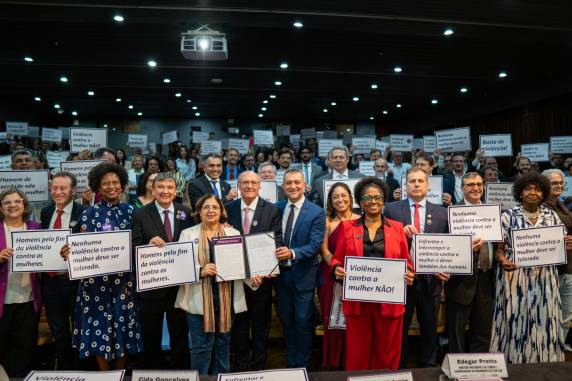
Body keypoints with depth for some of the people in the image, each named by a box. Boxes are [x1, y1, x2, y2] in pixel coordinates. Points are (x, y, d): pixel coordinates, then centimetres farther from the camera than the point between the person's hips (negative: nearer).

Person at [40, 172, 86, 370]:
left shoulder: (83, 213, -12)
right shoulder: (45, 212, 7)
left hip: (75, 279, -5)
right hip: (50, 280, 5)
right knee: (58, 331, 19)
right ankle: (63, 368, 36)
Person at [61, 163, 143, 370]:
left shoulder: (129, 211, 4)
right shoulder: (89, 213, 1)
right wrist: (70, 251, -24)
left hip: (123, 279, 1)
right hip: (96, 280, -1)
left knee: (122, 325, 7)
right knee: (99, 326, 5)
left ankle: (121, 373, 26)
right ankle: (104, 374, 23)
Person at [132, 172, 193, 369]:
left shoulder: (186, 212, 1)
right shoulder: (141, 215, -5)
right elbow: (134, 249, -9)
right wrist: (149, 244, -28)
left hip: (180, 283, 2)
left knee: (180, 334, 16)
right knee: (151, 336, 16)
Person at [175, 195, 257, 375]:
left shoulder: (234, 233, 6)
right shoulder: (188, 234, 3)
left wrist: (252, 278, -16)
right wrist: (200, 271, -20)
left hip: (226, 297, 2)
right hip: (199, 298, -2)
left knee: (223, 342, 16)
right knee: (201, 345, 4)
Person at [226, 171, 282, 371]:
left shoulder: (271, 210, -4)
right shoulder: (228, 209, 1)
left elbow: (277, 241, -7)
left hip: (261, 274, -1)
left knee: (261, 323, 12)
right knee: (239, 323, 16)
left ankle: (259, 365, 30)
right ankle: (240, 364, 34)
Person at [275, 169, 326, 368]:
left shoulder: (316, 212, -11)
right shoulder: (277, 208, 3)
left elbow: (315, 245, -18)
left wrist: (292, 253, -31)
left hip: (303, 275, -4)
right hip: (281, 273, 4)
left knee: (303, 323, 7)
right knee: (286, 322, 17)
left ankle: (303, 366, 27)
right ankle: (290, 363, 35)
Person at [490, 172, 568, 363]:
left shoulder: (551, 215, 6)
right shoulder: (508, 216, -4)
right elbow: (499, 248, -4)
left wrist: (566, 246, -11)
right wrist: (503, 261, -24)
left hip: (545, 279, 3)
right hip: (516, 278, -3)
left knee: (543, 321, 9)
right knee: (516, 321, 2)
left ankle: (543, 362, 27)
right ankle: (514, 362, 18)